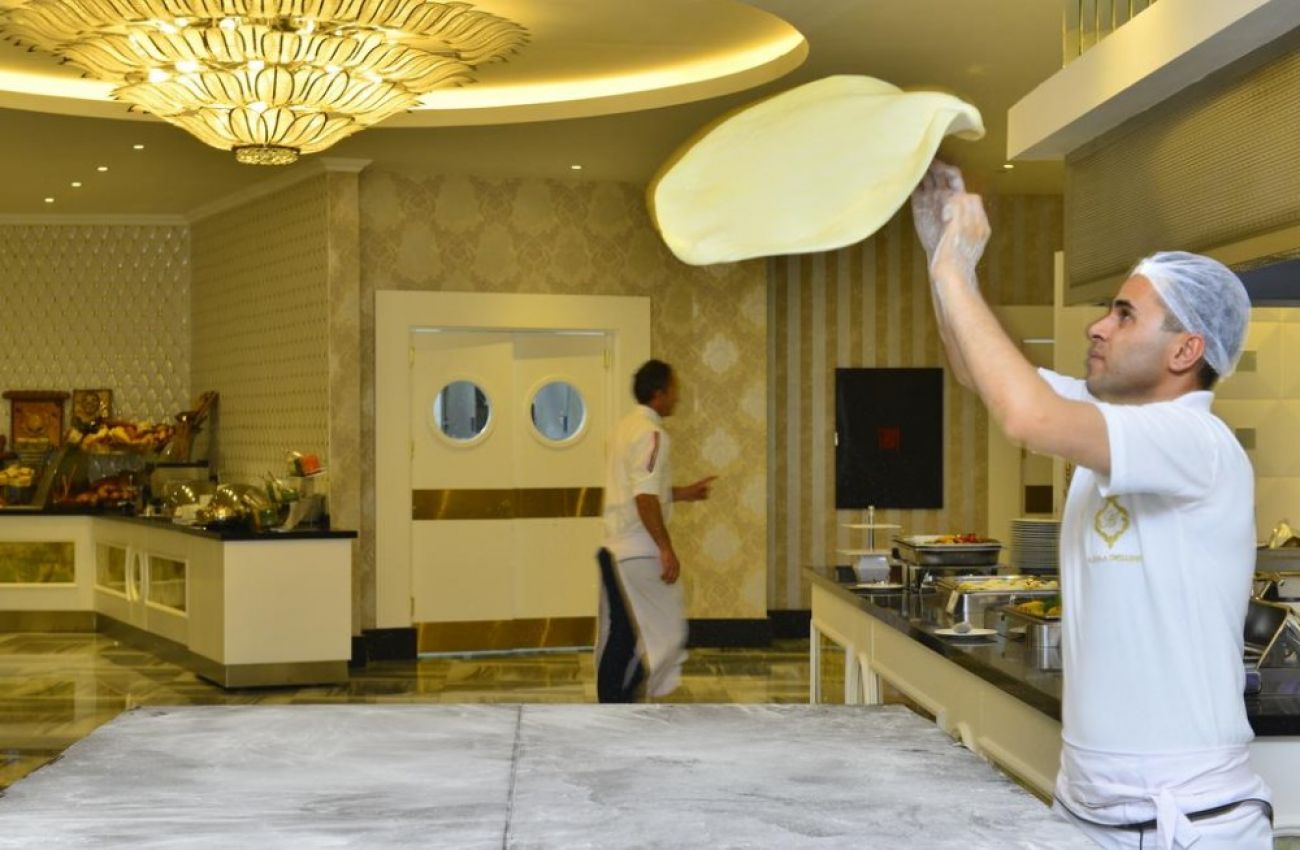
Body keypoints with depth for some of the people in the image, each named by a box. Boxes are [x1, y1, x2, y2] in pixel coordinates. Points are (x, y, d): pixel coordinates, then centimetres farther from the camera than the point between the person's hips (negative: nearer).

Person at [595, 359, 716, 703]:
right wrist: (666, 548, -21)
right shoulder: (651, 434, -15)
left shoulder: (627, 427, 15)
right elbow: (645, 498, -23)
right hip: (639, 553, -10)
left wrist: (683, 493, 22)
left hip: (614, 548, 10)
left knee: (617, 635, 12)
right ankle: (623, 697, -3)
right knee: (664, 631, -3)